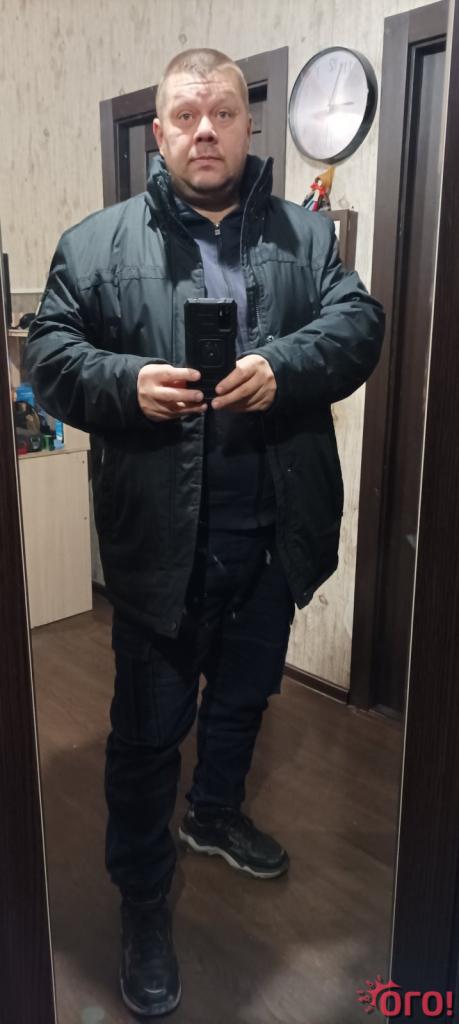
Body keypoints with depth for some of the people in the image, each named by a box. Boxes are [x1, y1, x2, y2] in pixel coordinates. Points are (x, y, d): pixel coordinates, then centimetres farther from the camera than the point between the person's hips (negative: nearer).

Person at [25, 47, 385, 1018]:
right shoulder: (95, 243, 3)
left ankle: (216, 813, 52)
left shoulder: (306, 232, 8)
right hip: (162, 535, -3)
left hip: (273, 528, 4)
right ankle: (143, 901, 30)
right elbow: (50, 354, -1)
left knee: (246, 692, 23)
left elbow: (359, 322, -3)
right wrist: (127, 382, -22)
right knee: (151, 722, 8)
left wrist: (285, 367, -23)